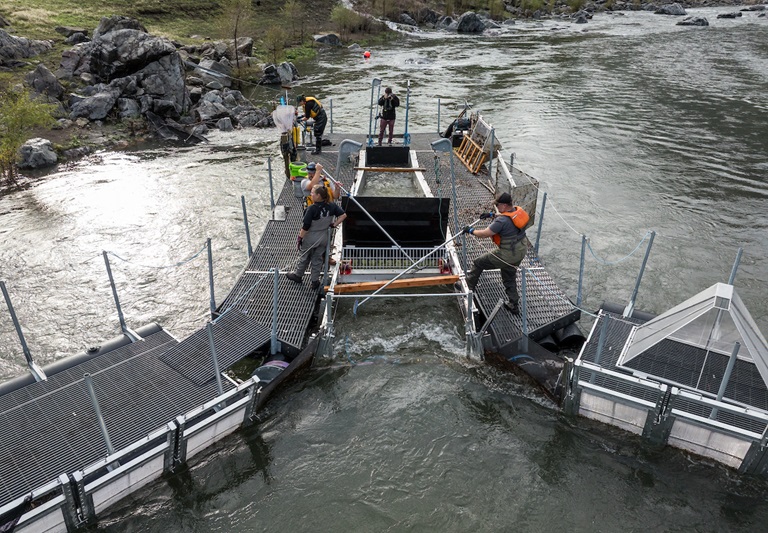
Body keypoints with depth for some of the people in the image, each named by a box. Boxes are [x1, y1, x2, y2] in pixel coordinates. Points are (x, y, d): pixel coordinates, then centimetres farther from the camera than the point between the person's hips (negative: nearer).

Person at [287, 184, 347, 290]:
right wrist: (334, 224, 1)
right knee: (317, 259, 19)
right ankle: (315, 281, 28)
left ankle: (298, 275, 42)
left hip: (310, 239, -4)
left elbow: (305, 227, -24)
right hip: (323, 238, 4)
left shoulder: (312, 209, -28)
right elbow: (343, 215, -8)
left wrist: (300, 238, -12)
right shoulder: (331, 206, -12)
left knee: (304, 258, 19)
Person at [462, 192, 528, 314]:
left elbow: (485, 234, -21)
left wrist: (471, 231, -4)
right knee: (510, 278, 26)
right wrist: (492, 215, 23)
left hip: (507, 255, -8)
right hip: (521, 251, 8)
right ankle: (513, 306, 34)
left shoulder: (502, 221, -27)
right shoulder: (518, 211, -2)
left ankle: (468, 286, 27)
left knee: (479, 263, 11)